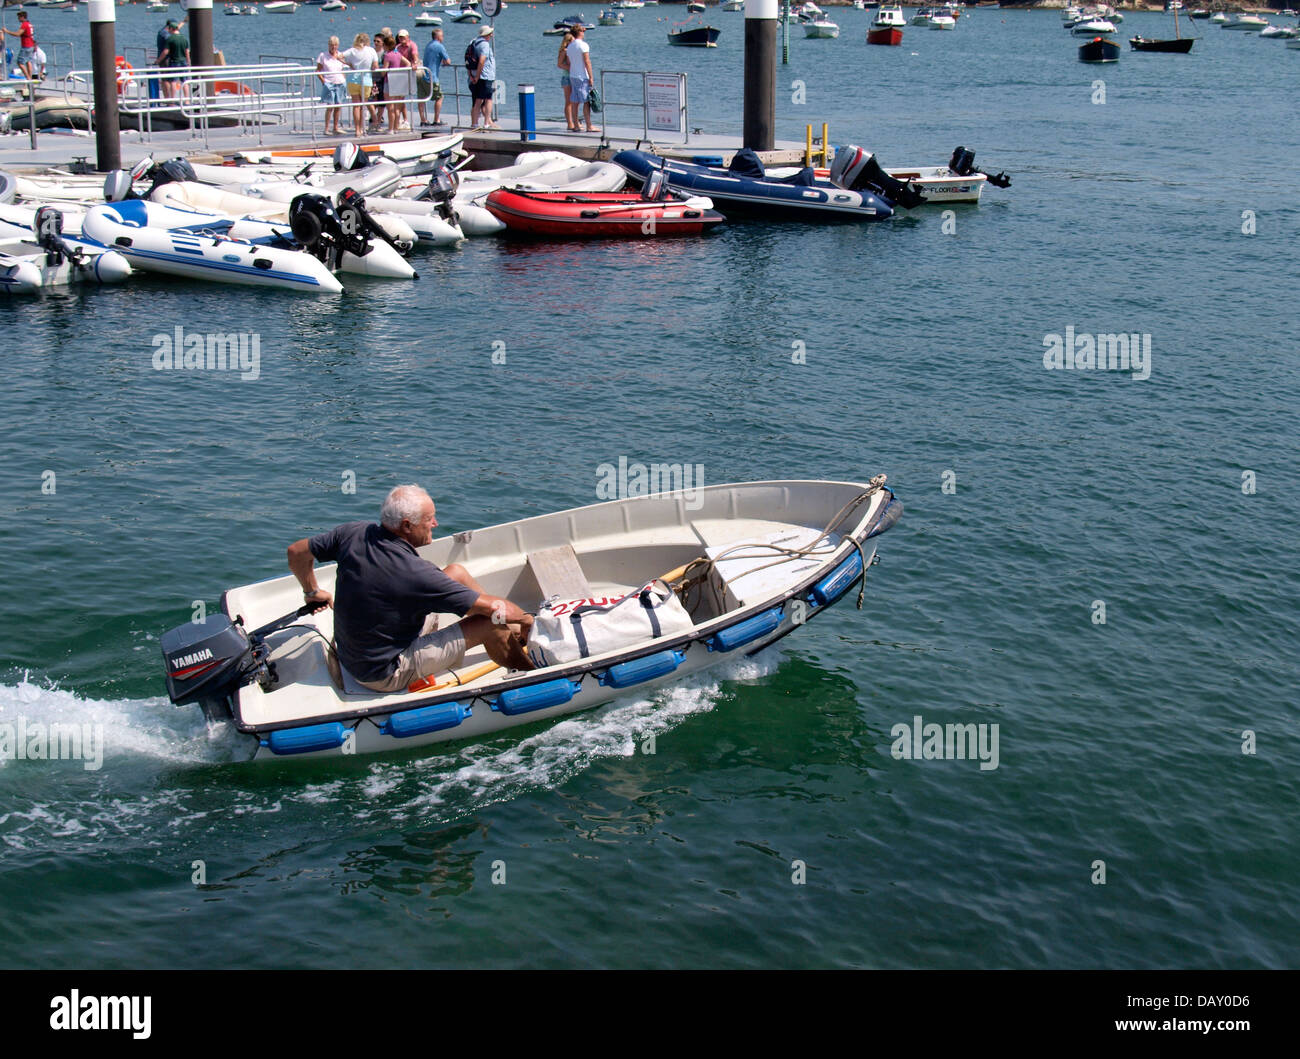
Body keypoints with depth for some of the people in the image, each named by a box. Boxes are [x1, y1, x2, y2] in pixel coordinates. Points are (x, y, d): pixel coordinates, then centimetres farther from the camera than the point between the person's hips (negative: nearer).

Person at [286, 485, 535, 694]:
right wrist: (526, 619, -5)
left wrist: (312, 592, 22)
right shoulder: (414, 572, -31)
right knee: (490, 622, -9)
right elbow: (492, 607, -24)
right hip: (385, 674, -8)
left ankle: (512, 633, 28)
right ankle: (530, 669, 19)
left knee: (457, 572, 10)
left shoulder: (354, 534, -12)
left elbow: (297, 552, 5)